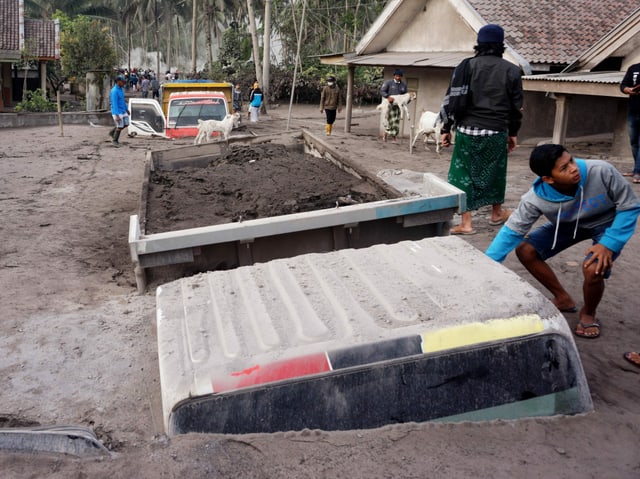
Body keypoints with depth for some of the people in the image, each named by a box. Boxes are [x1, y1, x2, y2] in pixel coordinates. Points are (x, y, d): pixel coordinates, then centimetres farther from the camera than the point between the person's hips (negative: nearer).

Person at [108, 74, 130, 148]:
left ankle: (112, 133, 30)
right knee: (120, 127, -3)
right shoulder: (114, 91, -23)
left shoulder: (121, 89, 7)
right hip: (117, 112, -9)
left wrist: (126, 109, 26)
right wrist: (117, 116, -29)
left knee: (126, 124, 12)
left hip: (123, 111, 9)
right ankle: (115, 141, 17)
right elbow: (114, 104, -26)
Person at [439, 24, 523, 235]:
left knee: (464, 173, 4)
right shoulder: (511, 70, 4)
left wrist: (446, 128, 1)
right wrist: (513, 133, 19)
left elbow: (453, 99, -6)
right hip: (497, 132, 2)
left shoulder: (467, 66, -2)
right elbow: (516, 106, 9)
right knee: (495, 172, 19)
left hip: (468, 130, -2)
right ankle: (497, 213, 37)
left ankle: (466, 223, 2)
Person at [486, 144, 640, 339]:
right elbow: (512, 230, -20)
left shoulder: (602, 172, -35)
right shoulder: (536, 199, -30)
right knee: (525, 251, -7)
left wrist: (609, 244, -30)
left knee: (593, 269, -29)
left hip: (608, 223, -3)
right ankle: (563, 298, 15)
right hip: (570, 224, 4)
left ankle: (588, 314, 6)